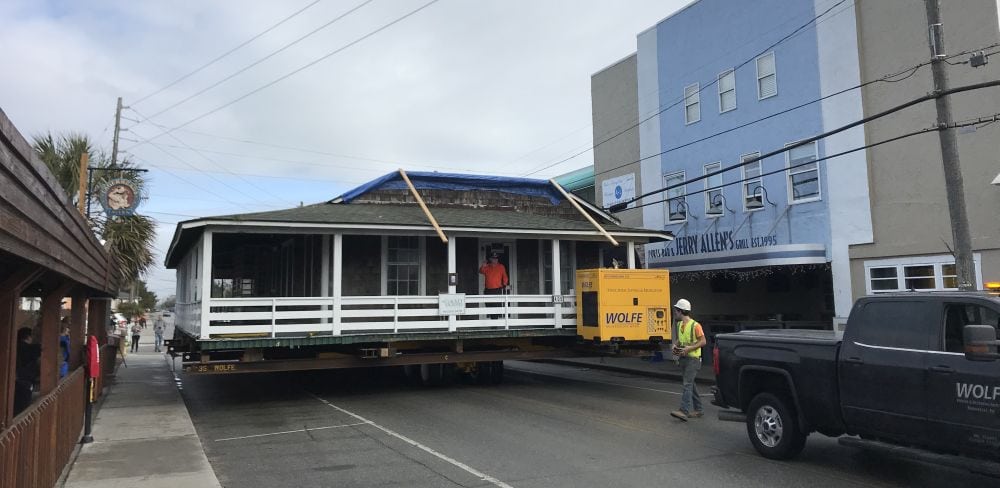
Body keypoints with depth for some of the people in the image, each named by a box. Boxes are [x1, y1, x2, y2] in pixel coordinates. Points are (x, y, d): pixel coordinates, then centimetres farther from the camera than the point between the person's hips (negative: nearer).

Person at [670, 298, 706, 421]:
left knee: (687, 384, -14)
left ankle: (684, 411, -19)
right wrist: (675, 346, 3)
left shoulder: (695, 325, -14)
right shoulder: (680, 324, 11)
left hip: (693, 358, -9)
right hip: (683, 358, 9)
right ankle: (698, 410, 23)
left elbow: (703, 342, -13)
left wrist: (688, 348, -21)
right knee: (690, 384, 13)